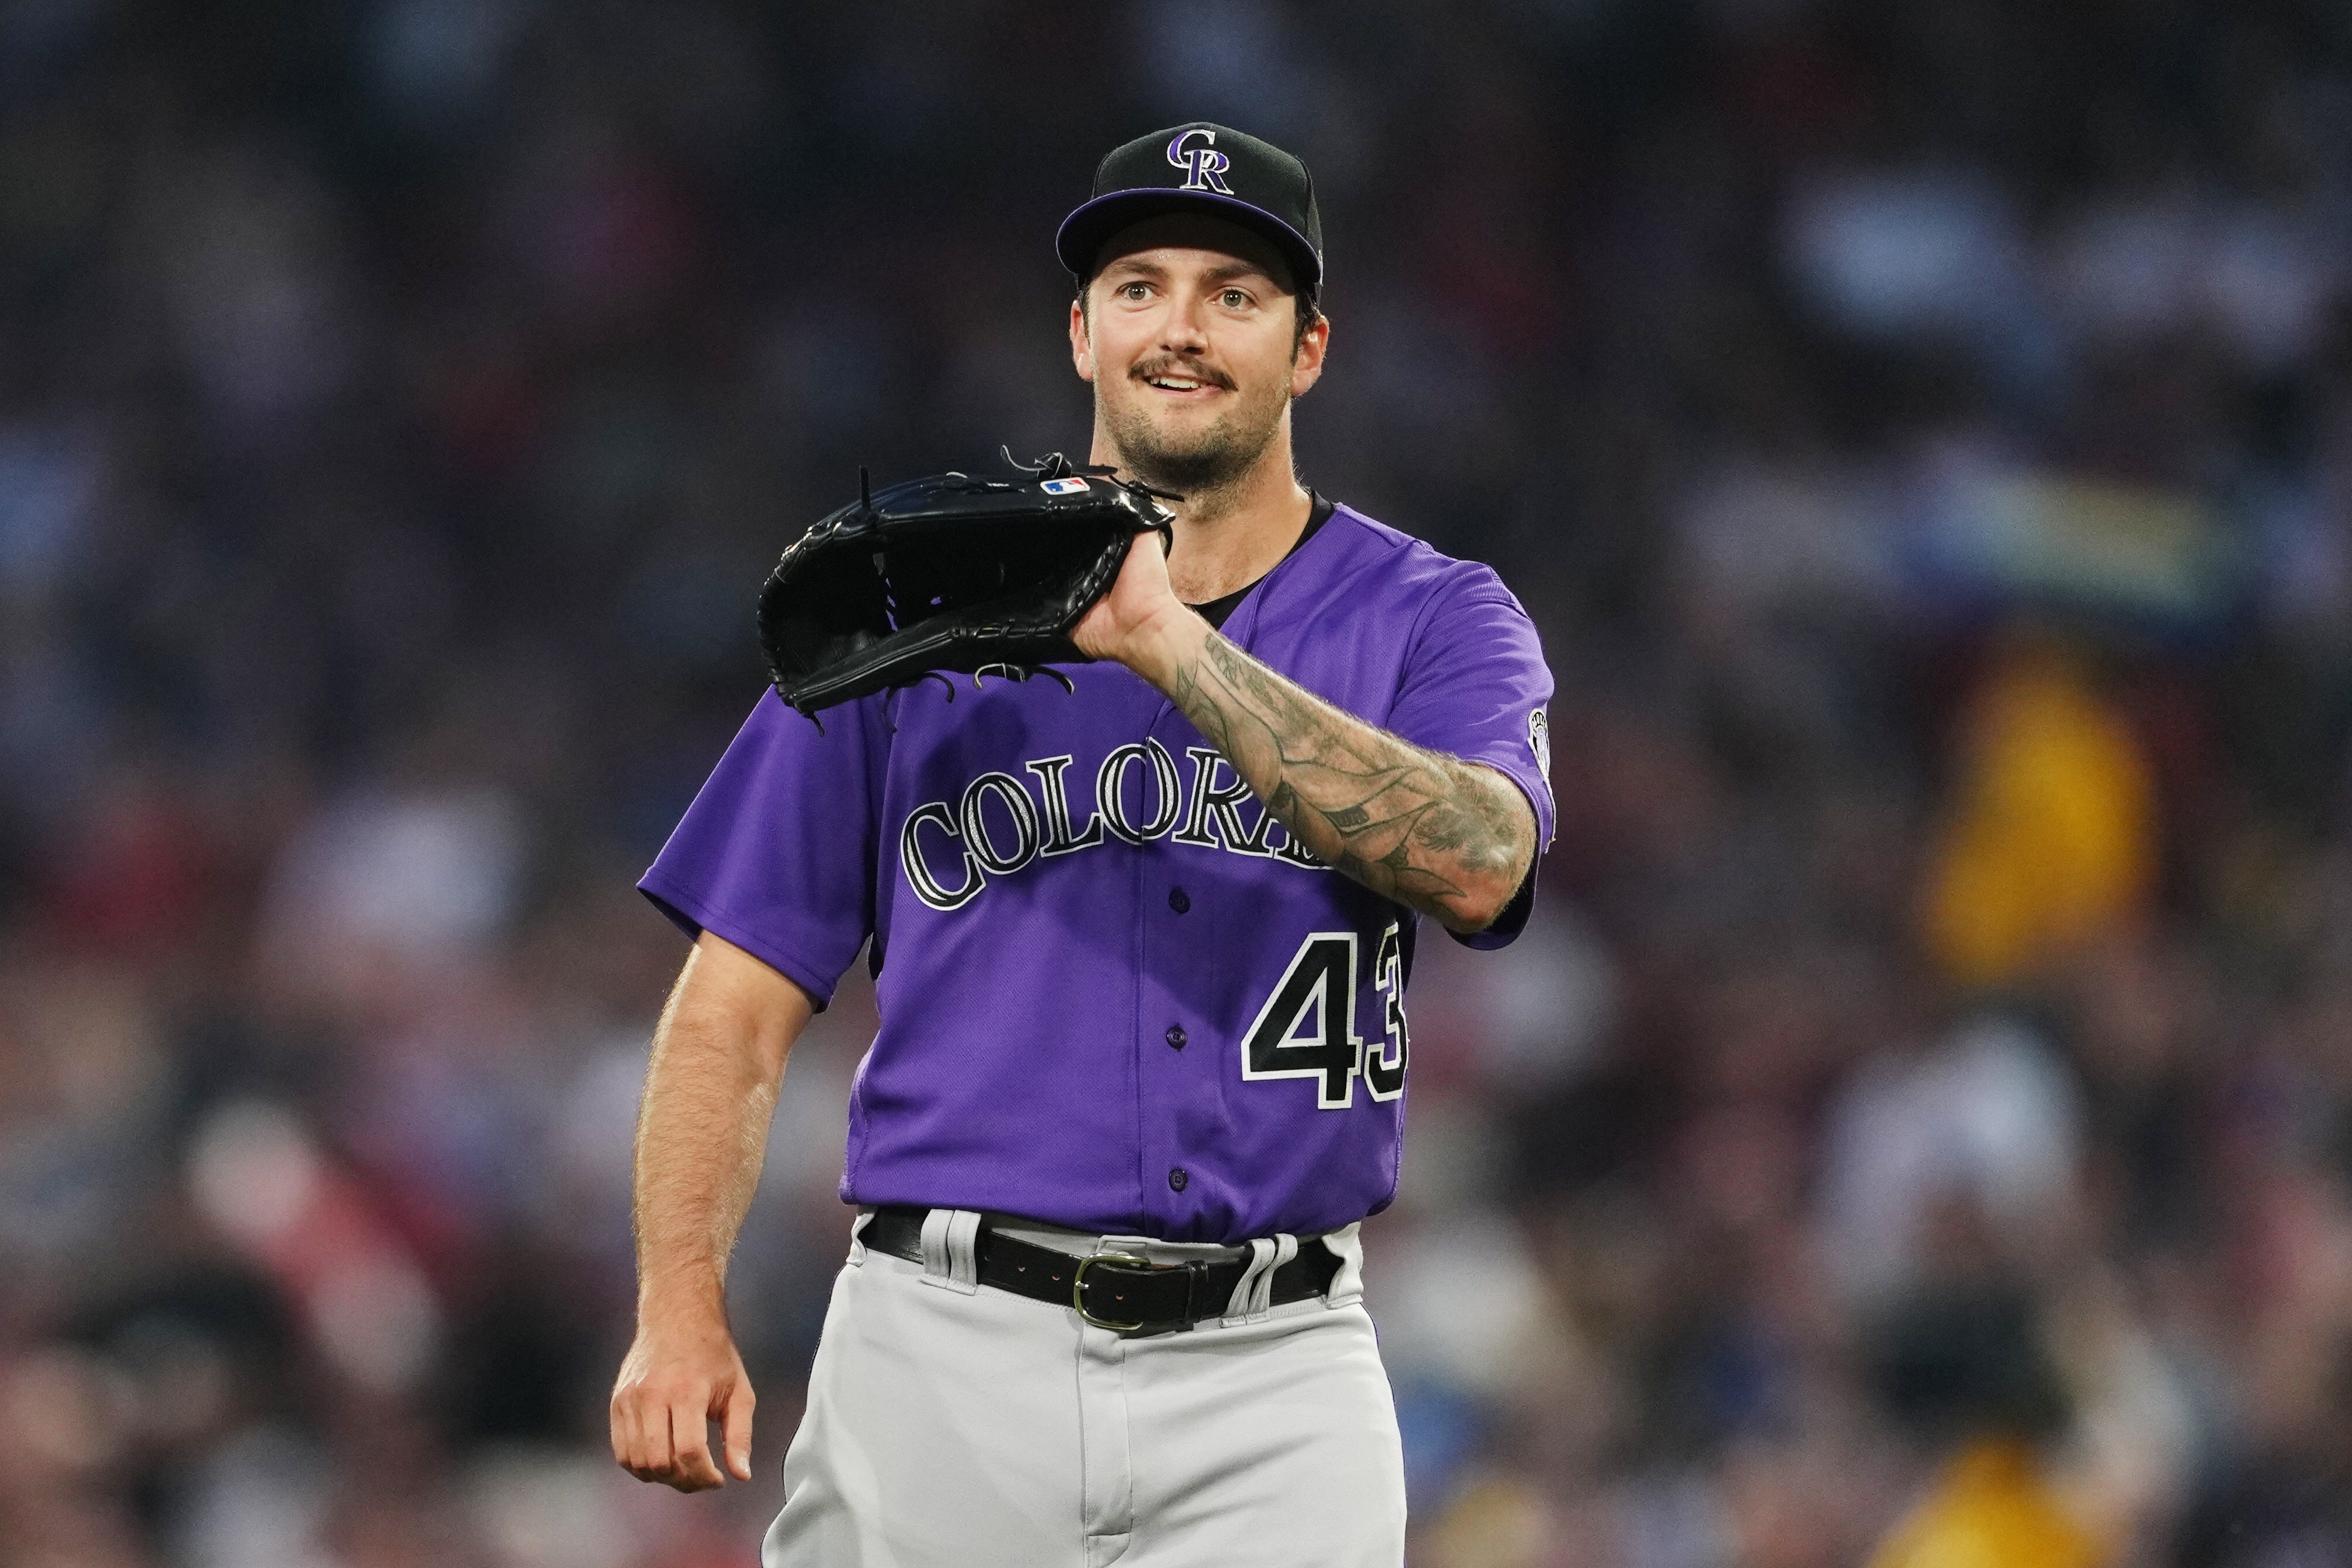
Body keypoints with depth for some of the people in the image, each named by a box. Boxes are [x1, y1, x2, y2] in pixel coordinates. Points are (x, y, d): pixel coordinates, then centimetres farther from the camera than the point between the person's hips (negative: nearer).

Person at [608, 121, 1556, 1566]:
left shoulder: (1437, 622, 6)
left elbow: (1476, 864, -16)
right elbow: (745, 998, 7)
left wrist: (1171, 643, -20)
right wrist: (682, 1309, -7)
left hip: (1271, 1390, -1)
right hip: (945, 1354, 1)